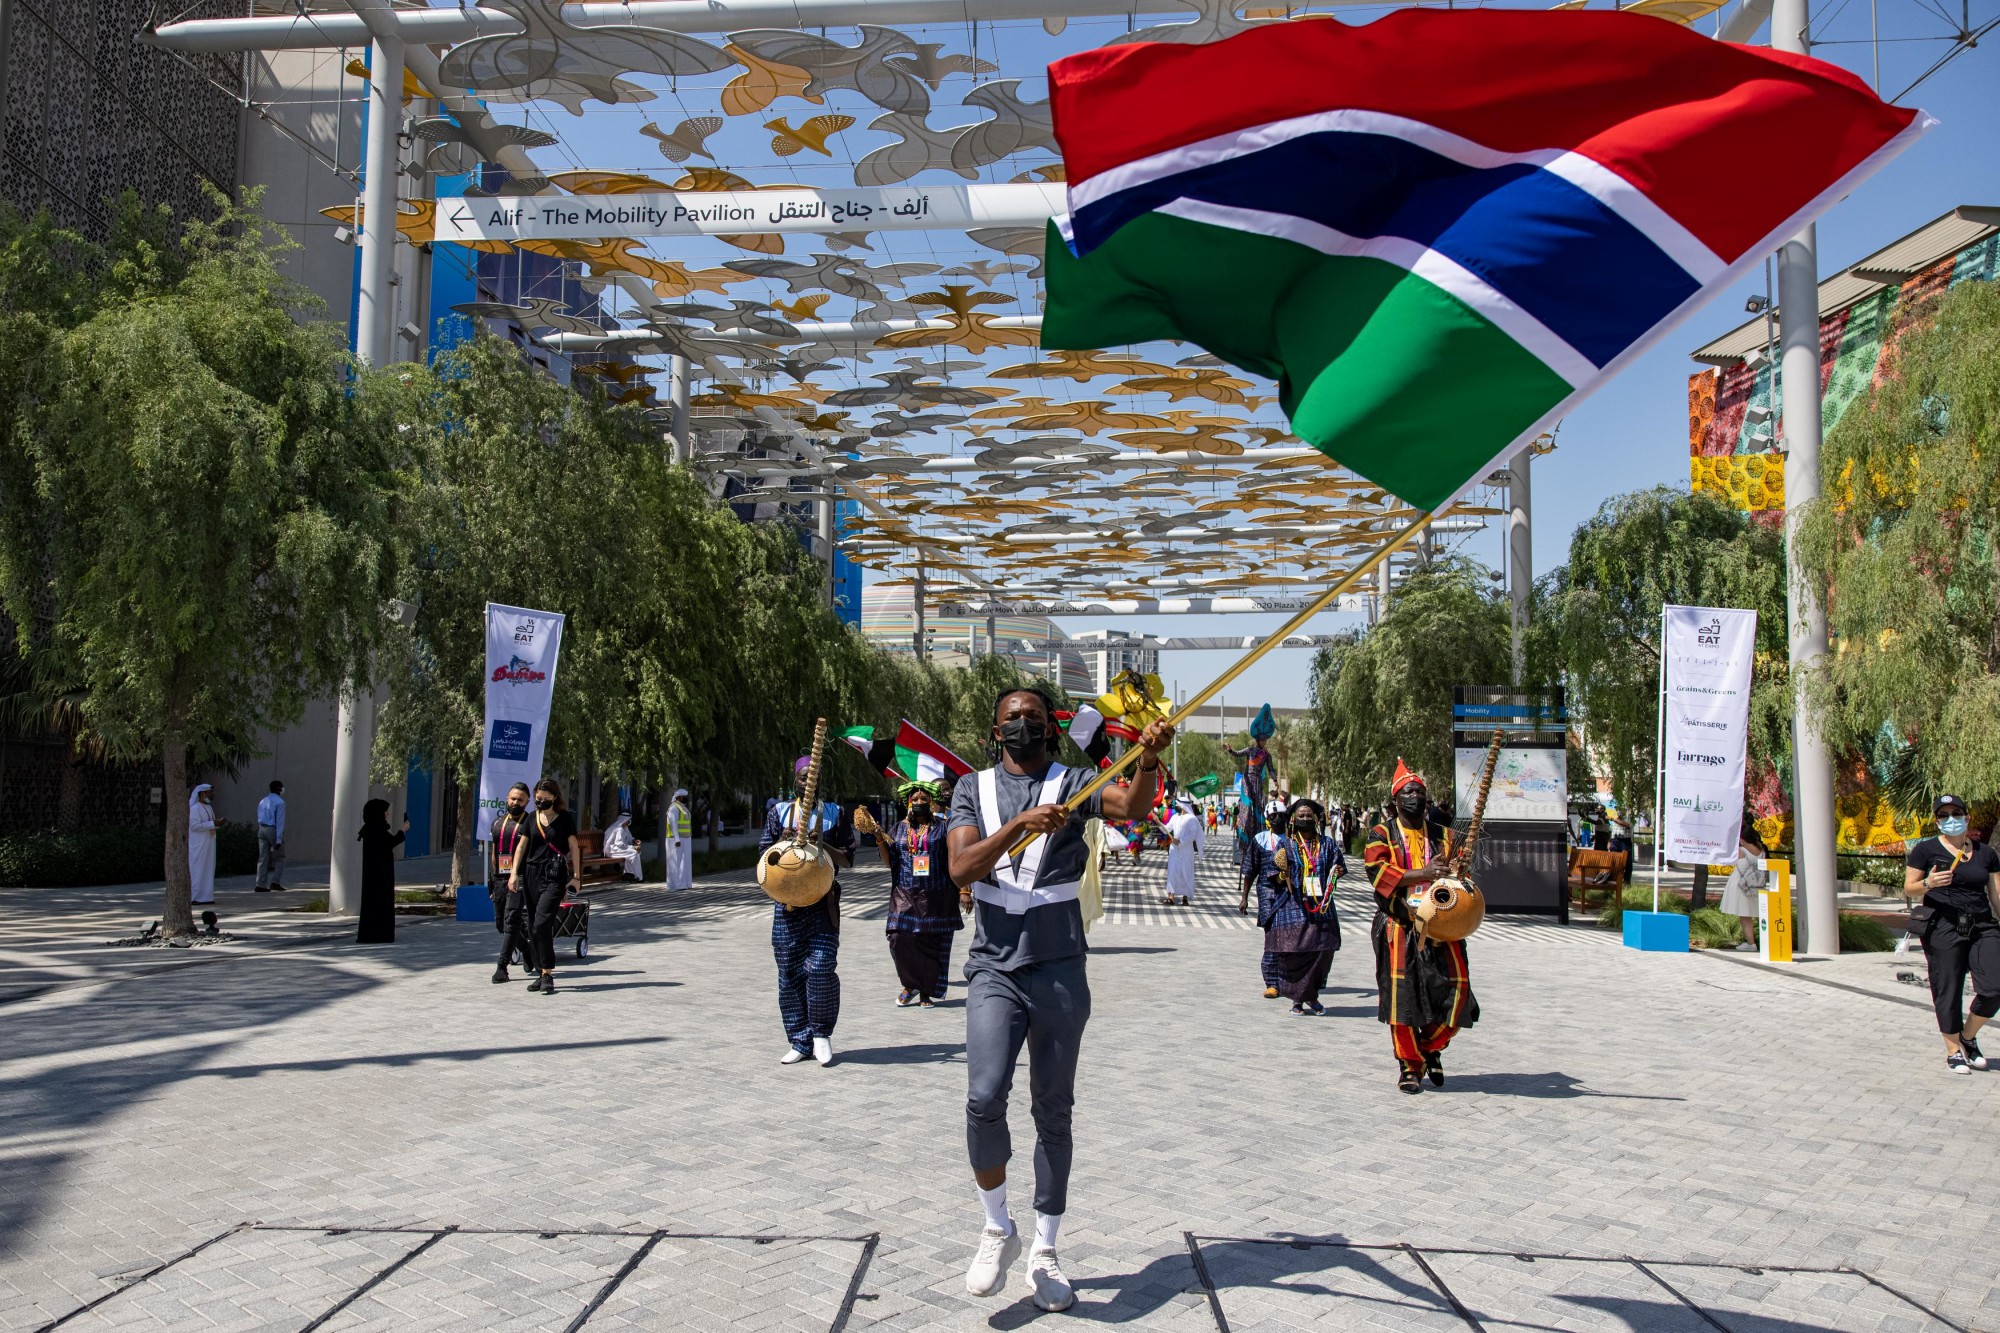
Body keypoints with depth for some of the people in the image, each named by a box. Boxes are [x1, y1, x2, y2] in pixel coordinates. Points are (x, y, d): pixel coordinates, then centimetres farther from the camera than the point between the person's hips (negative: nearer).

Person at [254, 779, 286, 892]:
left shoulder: (262, 802, 15)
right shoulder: (279, 802, -9)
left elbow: (259, 819, 16)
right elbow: (280, 821, -14)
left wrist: (262, 830, 20)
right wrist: (279, 839, -16)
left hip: (262, 829, 7)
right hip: (273, 830, -7)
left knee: (263, 858, 5)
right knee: (279, 857, 6)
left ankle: (261, 885, 2)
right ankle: (275, 882, -2)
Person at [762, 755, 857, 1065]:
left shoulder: (834, 814, 8)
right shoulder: (779, 812, 10)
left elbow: (847, 859, 5)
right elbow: (765, 853, 9)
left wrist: (822, 845, -11)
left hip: (823, 902, -2)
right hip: (787, 902, 2)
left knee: (821, 967, -13)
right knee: (790, 973, 2)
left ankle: (821, 1034, 4)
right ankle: (800, 1041, 12)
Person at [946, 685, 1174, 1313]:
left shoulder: (1073, 783, 4)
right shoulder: (974, 788, 8)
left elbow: (1133, 806, -17)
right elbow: (961, 867, -8)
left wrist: (1149, 758, -38)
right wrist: (1018, 825, -23)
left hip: (1059, 972, 0)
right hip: (994, 969, 0)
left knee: (1053, 1112, 7)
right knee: (985, 1097, -17)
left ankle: (1044, 1253, 21)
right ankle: (998, 1230, 6)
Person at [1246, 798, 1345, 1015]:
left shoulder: (1327, 844, 9)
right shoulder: (1283, 844, 2)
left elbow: (1337, 868, 15)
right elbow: (1274, 877, 3)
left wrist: (1337, 872, -8)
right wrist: (1282, 874, -19)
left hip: (1320, 908, 2)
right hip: (1292, 908, -2)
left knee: (1322, 951, 0)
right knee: (1293, 953, -4)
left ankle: (1312, 995, 20)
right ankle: (1297, 999, 11)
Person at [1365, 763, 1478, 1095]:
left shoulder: (1444, 836, 18)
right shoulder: (1382, 835, 6)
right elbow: (1377, 871, -11)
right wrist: (1422, 874, -21)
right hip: (1400, 927, -3)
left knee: (1457, 986, -8)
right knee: (1401, 992, -7)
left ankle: (1431, 1047, 17)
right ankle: (1409, 1066, 7)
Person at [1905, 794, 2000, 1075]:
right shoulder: (1926, 850, 2)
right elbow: (1908, 888, 2)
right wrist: (1929, 883, -18)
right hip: (1943, 927, -3)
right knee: (1948, 991, -1)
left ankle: (1968, 1036, 16)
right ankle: (1953, 1051, 13)